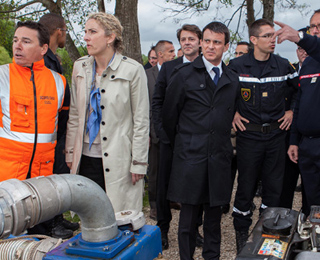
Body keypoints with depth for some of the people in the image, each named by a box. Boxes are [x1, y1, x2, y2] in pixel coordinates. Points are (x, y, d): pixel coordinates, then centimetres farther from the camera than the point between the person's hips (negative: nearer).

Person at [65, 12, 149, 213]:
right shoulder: (80, 67, 7)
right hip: (85, 158, 4)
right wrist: (70, 152, 11)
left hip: (118, 160, -4)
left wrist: (139, 163, -6)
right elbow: (74, 115, 12)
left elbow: (141, 121, -6)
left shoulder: (132, 70, -8)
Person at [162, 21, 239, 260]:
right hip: (190, 156, -3)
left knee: (215, 213, 11)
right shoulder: (184, 75, -2)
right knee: (189, 214, 3)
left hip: (220, 157, 3)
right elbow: (169, 114, 5)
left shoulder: (233, 81, 9)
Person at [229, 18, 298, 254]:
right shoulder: (236, 66, -6)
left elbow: (300, 89, 17)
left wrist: (292, 111, 8)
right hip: (249, 135, -3)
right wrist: (231, 113, -2)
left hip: (276, 135, 3)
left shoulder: (283, 65, 2)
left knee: (274, 186, 9)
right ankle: (242, 232, 21)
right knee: (246, 186, 4)